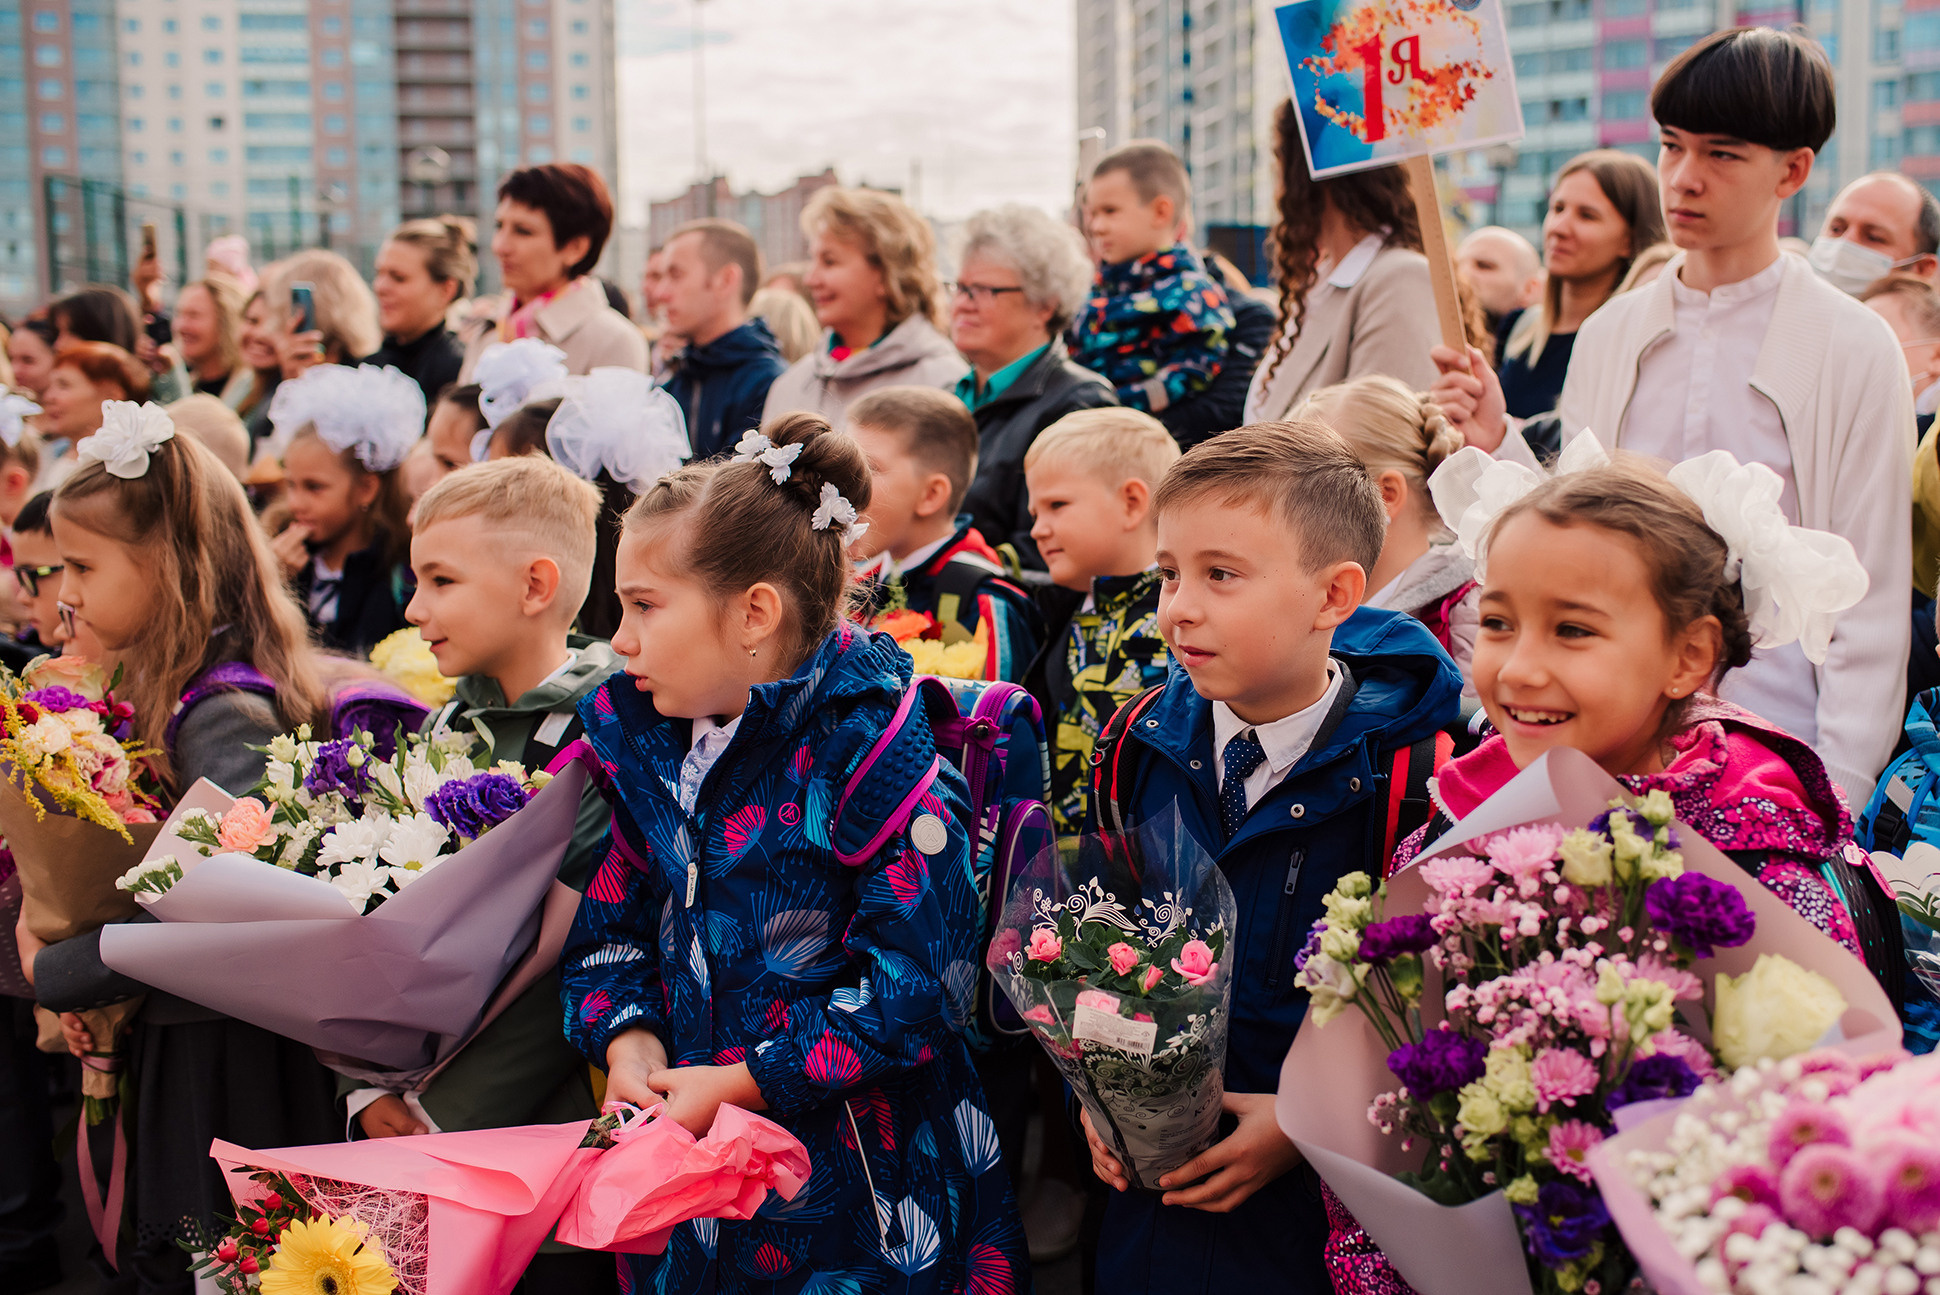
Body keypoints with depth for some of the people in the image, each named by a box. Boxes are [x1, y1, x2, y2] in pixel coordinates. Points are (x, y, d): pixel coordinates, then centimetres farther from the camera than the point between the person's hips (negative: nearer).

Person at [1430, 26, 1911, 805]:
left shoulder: (1852, 349, -3)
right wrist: (1497, 445, -6)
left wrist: (1834, 803, -9)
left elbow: (1872, 604, -4)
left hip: (1776, 754, -3)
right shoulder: (1609, 335, 9)